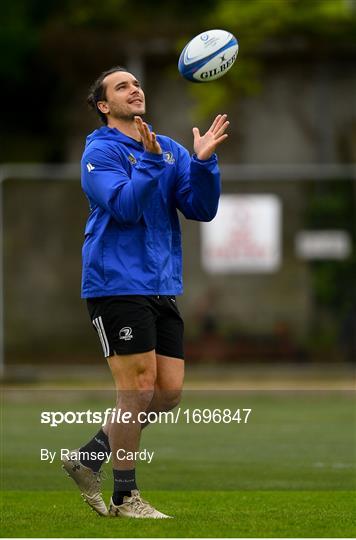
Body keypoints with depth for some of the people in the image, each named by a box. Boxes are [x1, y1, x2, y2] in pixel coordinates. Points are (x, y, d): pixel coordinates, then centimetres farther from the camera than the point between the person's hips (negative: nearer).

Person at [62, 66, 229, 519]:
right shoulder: (100, 152, -5)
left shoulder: (170, 150, 12)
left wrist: (203, 162, -11)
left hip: (161, 288, 7)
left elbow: (202, 209, 3)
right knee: (138, 388, -8)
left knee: (169, 391, 5)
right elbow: (125, 207, -19)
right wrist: (151, 161, -27)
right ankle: (124, 498, 2)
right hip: (117, 285, -7)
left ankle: (88, 460, 18)